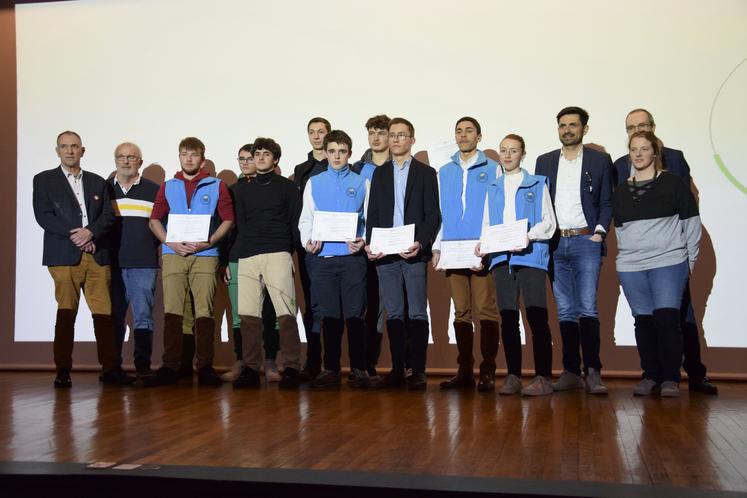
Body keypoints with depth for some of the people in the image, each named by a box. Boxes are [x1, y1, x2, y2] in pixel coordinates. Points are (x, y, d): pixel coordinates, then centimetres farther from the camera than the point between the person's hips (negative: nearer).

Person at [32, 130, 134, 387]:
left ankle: (110, 368, 1)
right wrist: (75, 235, -11)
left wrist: (90, 232, -10)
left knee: (104, 312, -1)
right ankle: (63, 371, 3)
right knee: (66, 313, -3)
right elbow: (43, 216, -2)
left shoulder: (97, 182, 18)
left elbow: (108, 215, 9)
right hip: (64, 257, -2)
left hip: (97, 255, 3)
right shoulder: (44, 180, 10)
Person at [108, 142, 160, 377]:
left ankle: (143, 366, 2)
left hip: (144, 263, -2)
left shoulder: (154, 190, 7)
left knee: (143, 316, -4)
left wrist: (164, 251, 0)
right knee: (113, 317, 5)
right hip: (112, 263, 2)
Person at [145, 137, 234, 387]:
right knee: (172, 312, -4)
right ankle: (170, 368, -3)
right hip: (173, 255, 2)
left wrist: (208, 242, -10)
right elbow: (155, 219, 13)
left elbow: (228, 219, 4)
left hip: (205, 255, -1)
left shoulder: (217, 186, 10)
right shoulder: (168, 187, 16)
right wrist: (171, 243, -4)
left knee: (204, 312, -5)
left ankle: (205, 367, -1)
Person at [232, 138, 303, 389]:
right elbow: (238, 224, 19)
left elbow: (296, 222, 9)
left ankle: (291, 368, -8)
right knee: (248, 314, -2)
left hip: (278, 254, -3)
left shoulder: (287, 187, 12)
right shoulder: (242, 189, 21)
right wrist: (235, 253, 9)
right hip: (247, 257, 4)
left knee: (285, 313, -10)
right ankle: (251, 368, 3)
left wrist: (291, 249, -1)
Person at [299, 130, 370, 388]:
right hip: (324, 257, 2)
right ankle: (330, 369, 13)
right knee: (330, 315, 6)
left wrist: (364, 241, -11)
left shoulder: (361, 183, 8)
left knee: (354, 314, -2)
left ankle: (358, 369, 5)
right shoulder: (314, 183, 12)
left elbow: (370, 219, 7)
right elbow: (306, 220, 12)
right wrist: (307, 241, -6)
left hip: (353, 257, -1)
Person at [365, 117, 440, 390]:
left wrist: (421, 243, -14)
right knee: (393, 314, 6)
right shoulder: (379, 173, 16)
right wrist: (369, 244, -1)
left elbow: (433, 215, 1)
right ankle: (398, 370, 11)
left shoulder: (426, 173, 7)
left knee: (417, 313, -3)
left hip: (415, 253, -3)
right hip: (385, 254, 3)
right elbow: (372, 213, 13)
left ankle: (417, 371, 1)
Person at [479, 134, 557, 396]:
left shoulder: (537, 184, 9)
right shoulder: (493, 188, 20)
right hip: (501, 258, 4)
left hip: (530, 257, -4)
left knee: (537, 318, -9)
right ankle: (513, 376, 8)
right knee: (508, 319, 3)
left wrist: (528, 237, -15)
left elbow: (548, 222, 3)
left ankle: (543, 377, -7)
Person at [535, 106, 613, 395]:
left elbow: (606, 202, 5)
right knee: (565, 311, 4)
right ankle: (571, 372, 7)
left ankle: (593, 372, -10)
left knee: (587, 307, -12)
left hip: (586, 241, -3)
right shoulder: (544, 162, 14)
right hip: (554, 244, 3)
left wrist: (600, 231, -8)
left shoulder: (600, 161, 7)